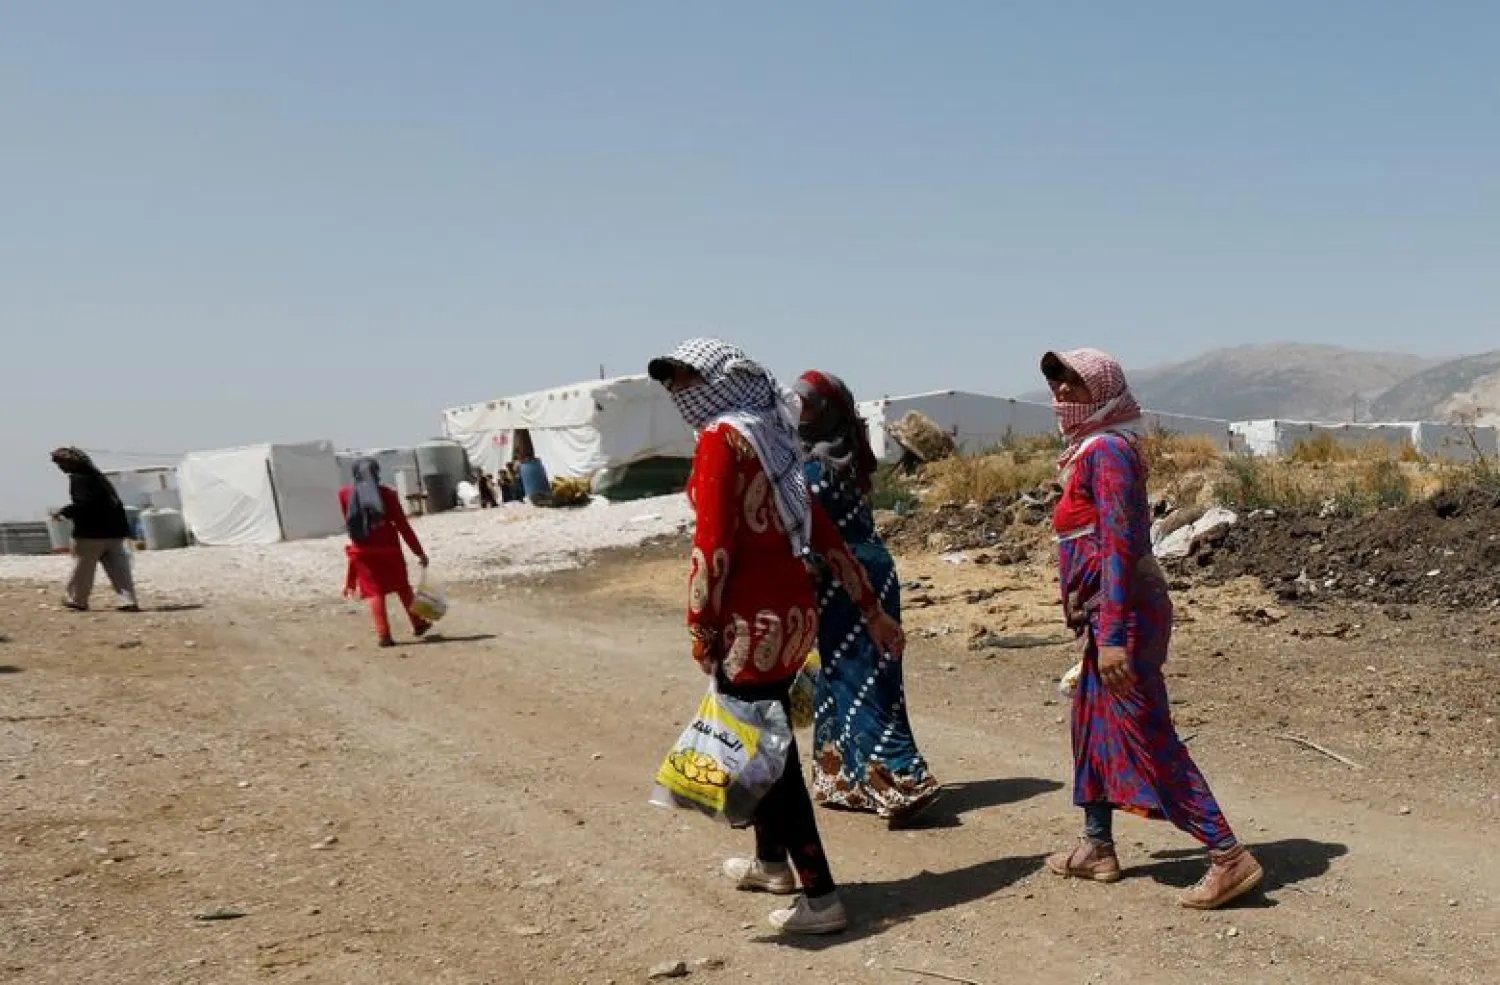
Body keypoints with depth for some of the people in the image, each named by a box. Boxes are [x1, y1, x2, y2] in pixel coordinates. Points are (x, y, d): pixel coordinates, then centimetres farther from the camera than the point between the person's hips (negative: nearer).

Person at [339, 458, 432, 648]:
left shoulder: (345, 495, -1)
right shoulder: (386, 493, -8)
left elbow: (349, 523, 10)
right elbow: (402, 525, -8)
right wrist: (420, 552, -4)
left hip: (363, 551, 1)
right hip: (389, 548, -1)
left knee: (375, 591, 4)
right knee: (402, 587, 15)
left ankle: (383, 634, -5)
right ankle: (418, 624, 26)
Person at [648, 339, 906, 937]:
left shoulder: (721, 438, -11)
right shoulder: (772, 436, 14)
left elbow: (713, 543, -18)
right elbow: (824, 533, 15)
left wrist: (701, 628, -10)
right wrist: (872, 612, 17)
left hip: (753, 620, -9)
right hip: (794, 610, 9)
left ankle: (821, 898, 5)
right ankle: (771, 863, 40)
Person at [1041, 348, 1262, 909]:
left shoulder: (1106, 450, -15)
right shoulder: (1093, 450, 15)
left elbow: (1120, 544, -23)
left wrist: (1112, 636, -27)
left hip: (1123, 613, -11)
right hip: (1112, 615, 11)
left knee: (1148, 740, -7)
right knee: (1091, 724, 18)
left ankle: (1229, 857, -2)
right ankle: (1097, 849, 30)